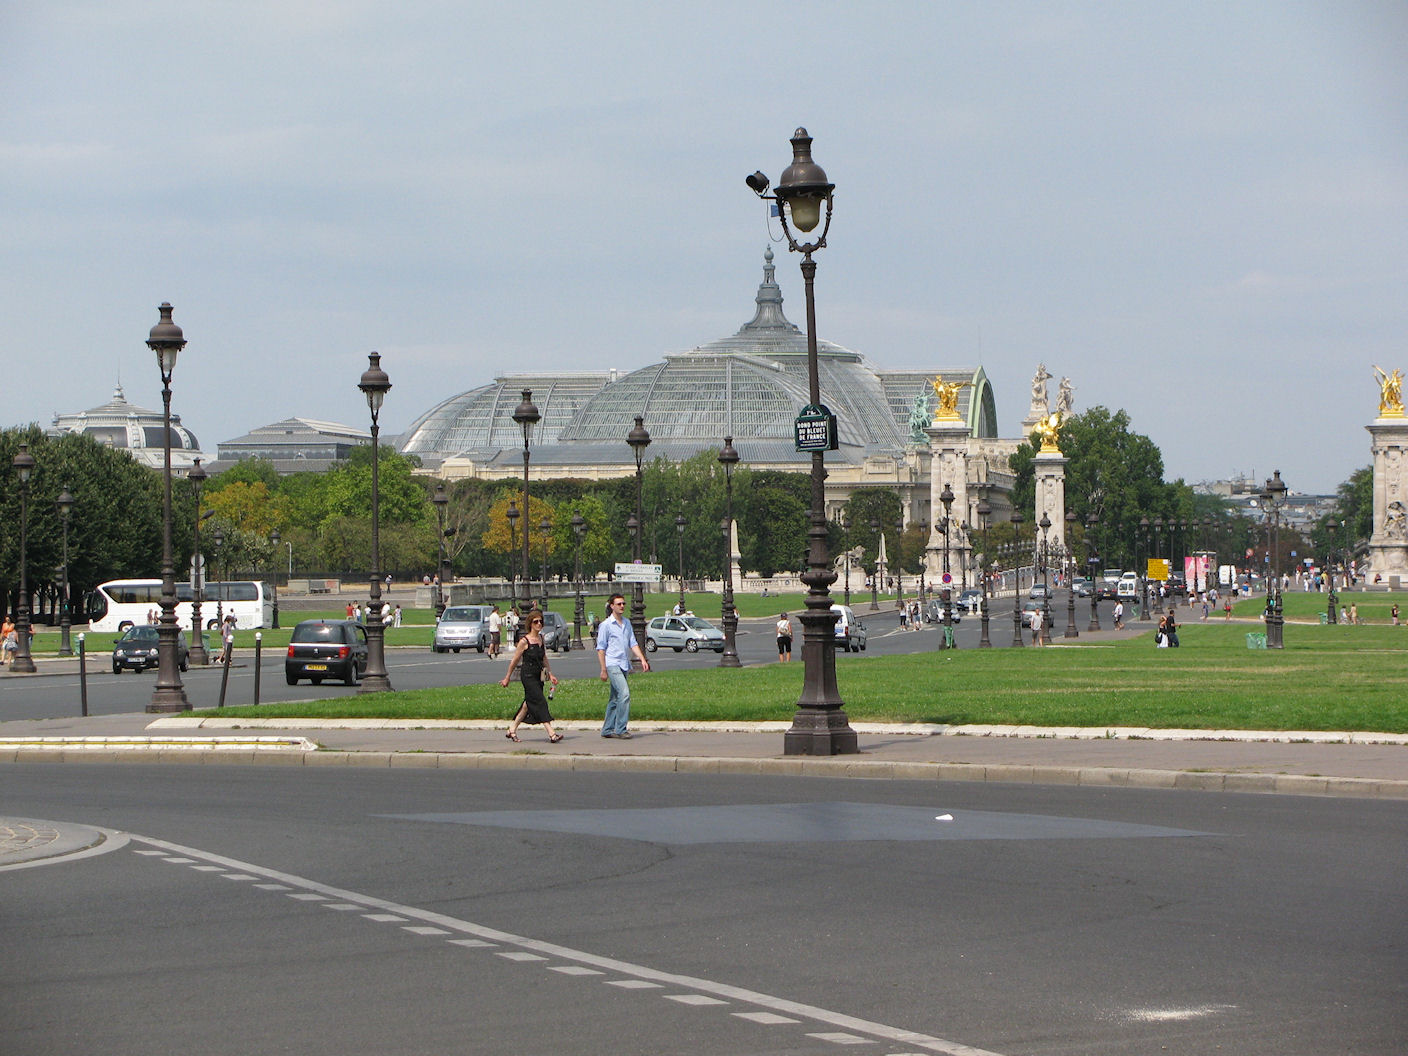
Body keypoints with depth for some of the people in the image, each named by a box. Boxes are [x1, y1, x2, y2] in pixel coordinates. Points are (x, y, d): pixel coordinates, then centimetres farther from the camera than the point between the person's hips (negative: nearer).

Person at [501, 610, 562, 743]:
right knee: (540, 702, -13)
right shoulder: (524, 641, -11)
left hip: (538, 676, 7)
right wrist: (507, 678, 2)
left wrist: (550, 674, 11)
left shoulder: (541, 638, 9)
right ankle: (551, 733, -18)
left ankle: (512, 729, 27)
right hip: (528, 676, -7)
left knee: (529, 704, 14)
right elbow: (514, 660, -3)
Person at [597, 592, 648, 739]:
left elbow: (633, 644, 14)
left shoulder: (627, 624, 14)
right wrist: (603, 670, -8)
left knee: (615, 698, 10)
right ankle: (621, 729, -16)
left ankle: (607, 729, 18)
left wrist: (642, 659, 0)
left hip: (624, 665, 7)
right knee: (624, 693, -19)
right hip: (612, 664, -7)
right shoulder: (606, 625, -4)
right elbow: (601, 648, -4)